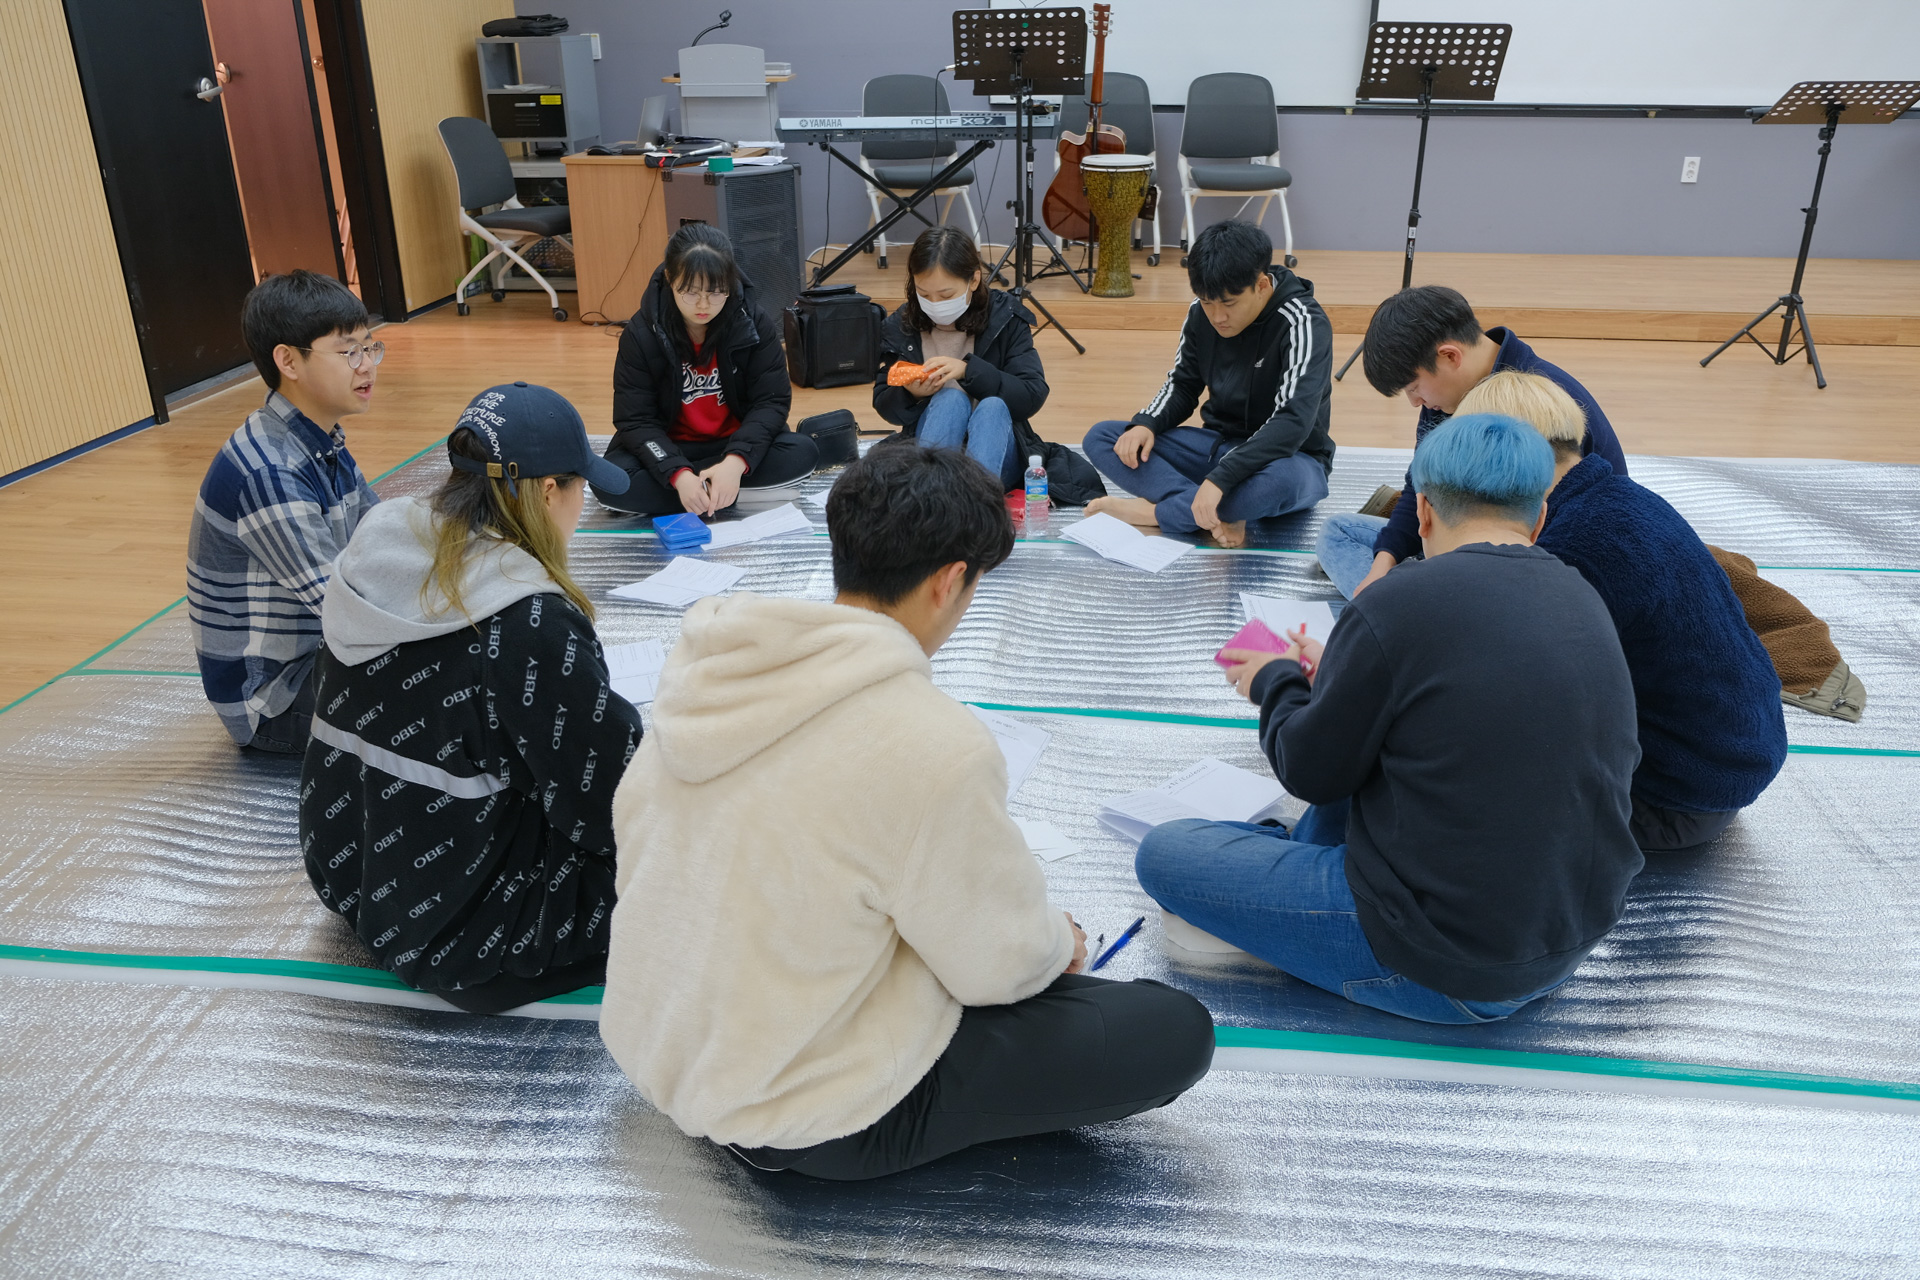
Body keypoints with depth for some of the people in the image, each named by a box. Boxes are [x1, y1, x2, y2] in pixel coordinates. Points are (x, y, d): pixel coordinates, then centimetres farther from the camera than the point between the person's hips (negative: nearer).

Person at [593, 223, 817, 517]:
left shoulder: (755, 323, -11)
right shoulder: (641, 334, -14)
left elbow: (772, 400, -13)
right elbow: (635, 421, -15)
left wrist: (736, 460, -31)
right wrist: (678, 474, -33)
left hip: (737, 445, 0)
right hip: (668, 449, 0)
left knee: (801, 453, -28)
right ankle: (738, 496, -21)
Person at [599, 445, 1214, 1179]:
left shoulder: (706, 665, -7)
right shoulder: (936, 749, -29)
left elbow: (632, 822, 6)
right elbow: (1001, 963, -16)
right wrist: (1059, 943, 8)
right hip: (802, 1119, -8)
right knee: (1177, 1030, -3)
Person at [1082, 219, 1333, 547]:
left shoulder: (1303, 324, -22)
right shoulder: (1201, 313, -4)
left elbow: (1293, 423, -31)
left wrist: (1220, 478, -41)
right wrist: (1146, 424, -14)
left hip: (1286, 456, -6)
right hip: (1218, 443, 6)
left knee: (1282, 481, -44)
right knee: (1101, 437, -11)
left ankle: (1154, 511, -22)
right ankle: (1219, 515, -28)